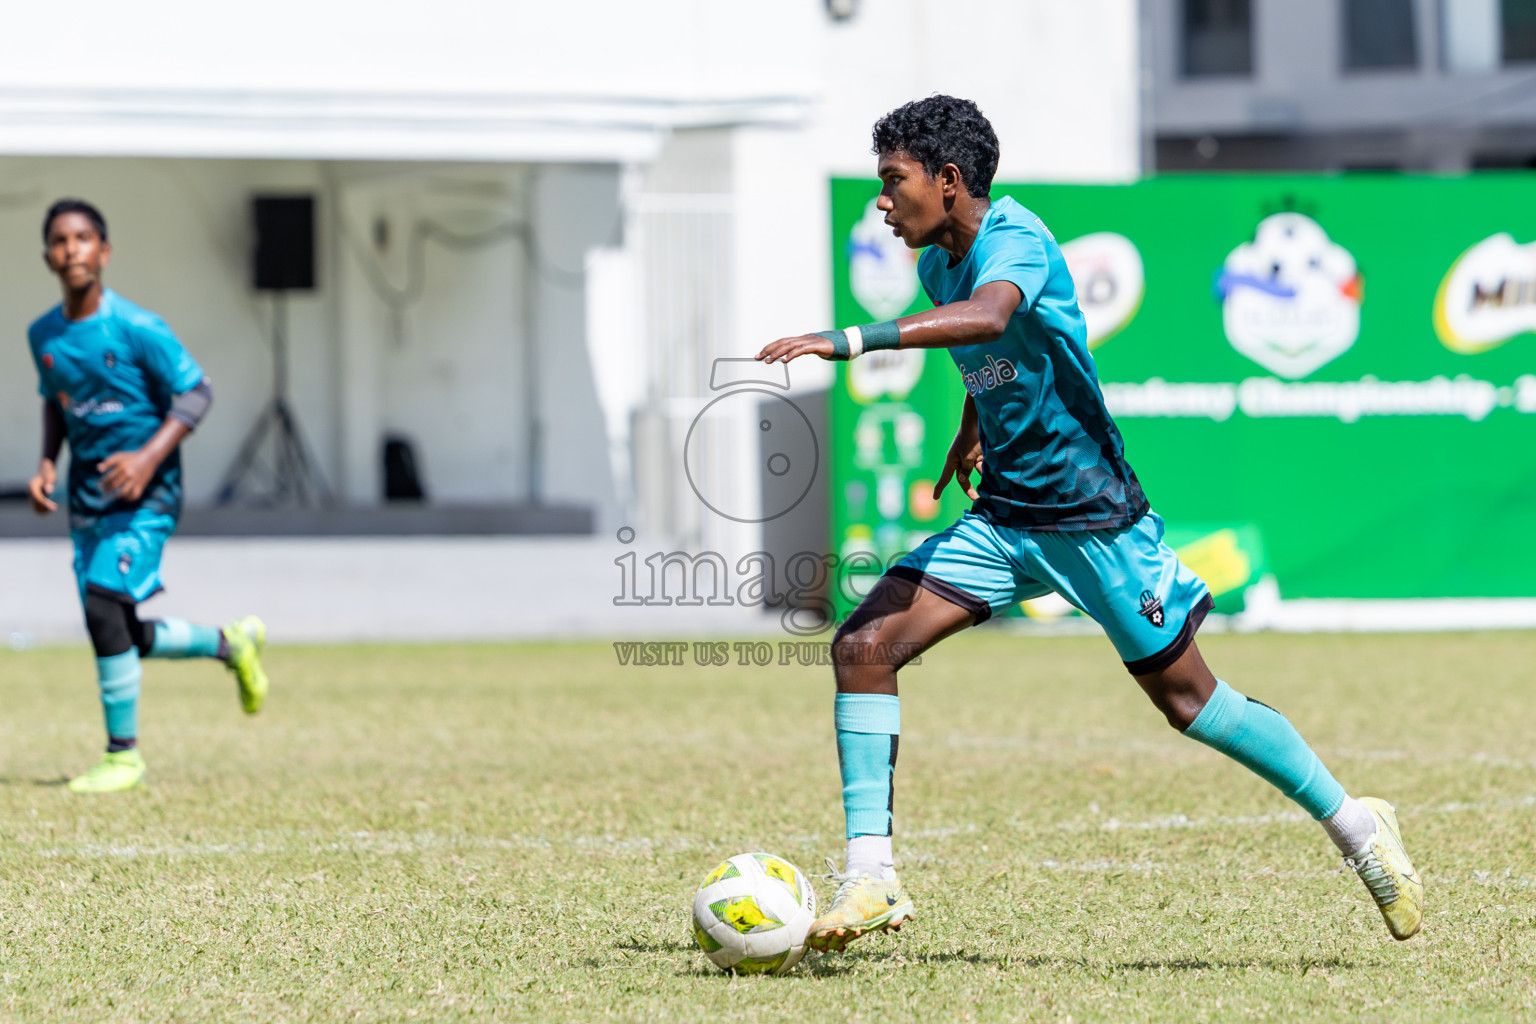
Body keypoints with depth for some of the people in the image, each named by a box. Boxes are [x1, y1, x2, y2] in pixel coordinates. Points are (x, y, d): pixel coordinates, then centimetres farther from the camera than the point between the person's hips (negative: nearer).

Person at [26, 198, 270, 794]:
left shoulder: (138, 329, -14)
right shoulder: (44, 334, 3)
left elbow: (196, 393, -11)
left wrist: (149, 457, -22)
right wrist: (46, 463, 3)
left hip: (145, 496, -6)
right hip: (87, 495, 7)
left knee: (103, 605, -21)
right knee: (124, 638, 7)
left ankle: (123, 754, -9)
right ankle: (231, 644, 34)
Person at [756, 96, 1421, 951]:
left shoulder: (1016, 241, -20)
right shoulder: (939, 264, 6)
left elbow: (987, 318, -44)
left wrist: (848, 341, -49)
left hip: (1092, 516, -7)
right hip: (1003, 518, 7)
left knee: (1188, 699, 1)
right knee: (863, 646, -10)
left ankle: (1355, 824, 20)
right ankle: (870, 874, -9)